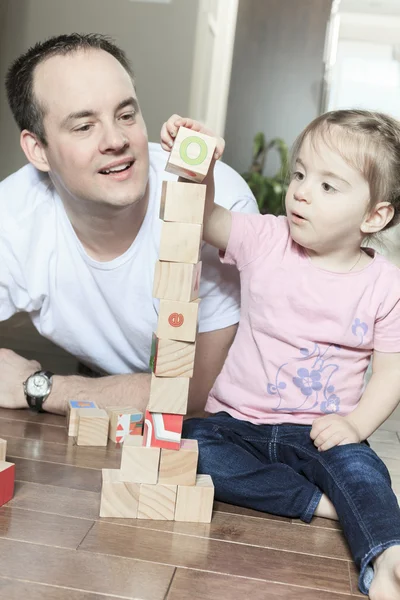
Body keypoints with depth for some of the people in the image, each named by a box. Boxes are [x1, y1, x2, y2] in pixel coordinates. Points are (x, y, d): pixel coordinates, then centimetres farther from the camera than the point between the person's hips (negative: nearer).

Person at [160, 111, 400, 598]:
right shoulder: (266, 241, -1)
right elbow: (205, 220, -13)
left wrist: (357, 422, -17)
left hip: (320, 432, -2)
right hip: (238, 421, 2)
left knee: (359, 467, -31)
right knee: (186, 445, -25)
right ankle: (318, 502, -24)